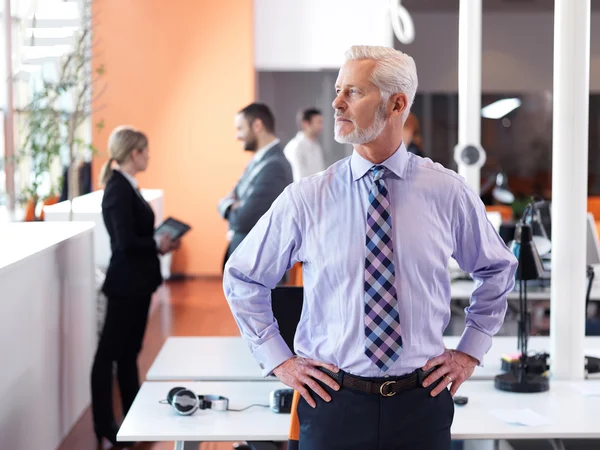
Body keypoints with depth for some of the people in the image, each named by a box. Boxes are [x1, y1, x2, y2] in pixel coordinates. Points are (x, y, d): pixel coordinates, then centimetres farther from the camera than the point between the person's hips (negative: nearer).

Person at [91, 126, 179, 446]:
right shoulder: (119, 189, -19)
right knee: (109, 353, 0)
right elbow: (126, 242, -25)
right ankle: (104, 427, 8)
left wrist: (159, 243, -1)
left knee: (128, 352, 16)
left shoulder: (126, 186, 10)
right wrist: (159, 246, -12)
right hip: (126, 283, -10)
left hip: (136, 282, 10)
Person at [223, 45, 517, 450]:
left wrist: (470, 352, 9)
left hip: (421, 402, 1)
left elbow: (497, 270, 15)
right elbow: (243, 279, 8)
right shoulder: (306, 199, -4)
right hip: (334, 401, -1)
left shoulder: (447, 192, -2)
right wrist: (279, 360, 3)